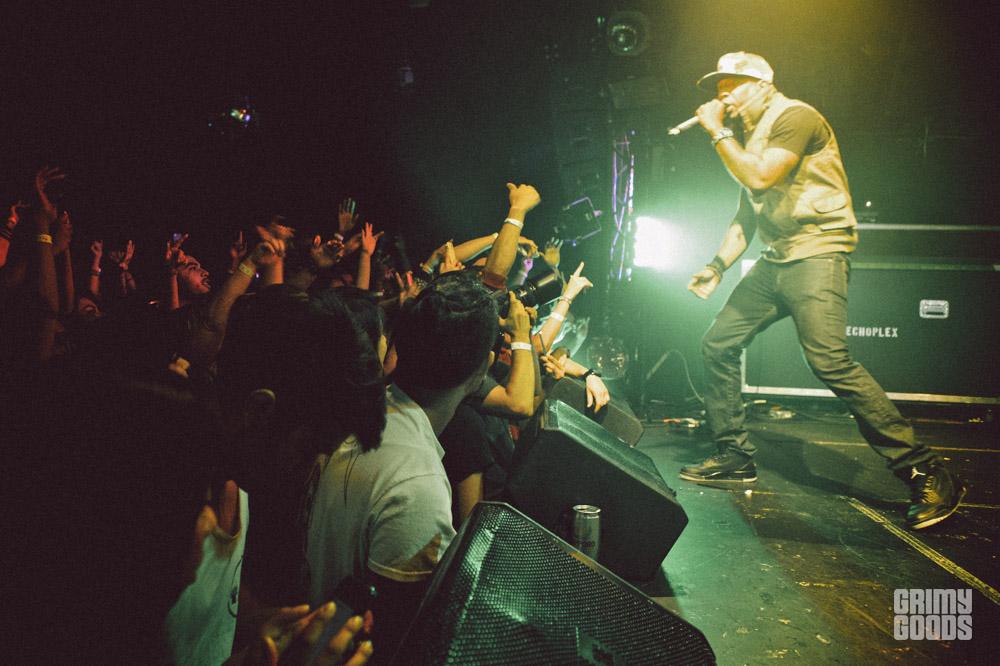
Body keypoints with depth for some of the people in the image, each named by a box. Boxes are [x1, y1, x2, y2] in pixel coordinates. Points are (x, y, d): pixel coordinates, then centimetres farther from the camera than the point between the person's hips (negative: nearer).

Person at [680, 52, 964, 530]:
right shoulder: (745, 137, 20)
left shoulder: (794, 116, -7)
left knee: (830, 362, -22)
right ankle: (734, 457, 15)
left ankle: (924, 473, -13)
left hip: (817, 253, -9)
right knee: (718, 343, 5)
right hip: (775, 259, 9)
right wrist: (717, 266, 11)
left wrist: (718, 133, -9)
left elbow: (760, 177, -20)